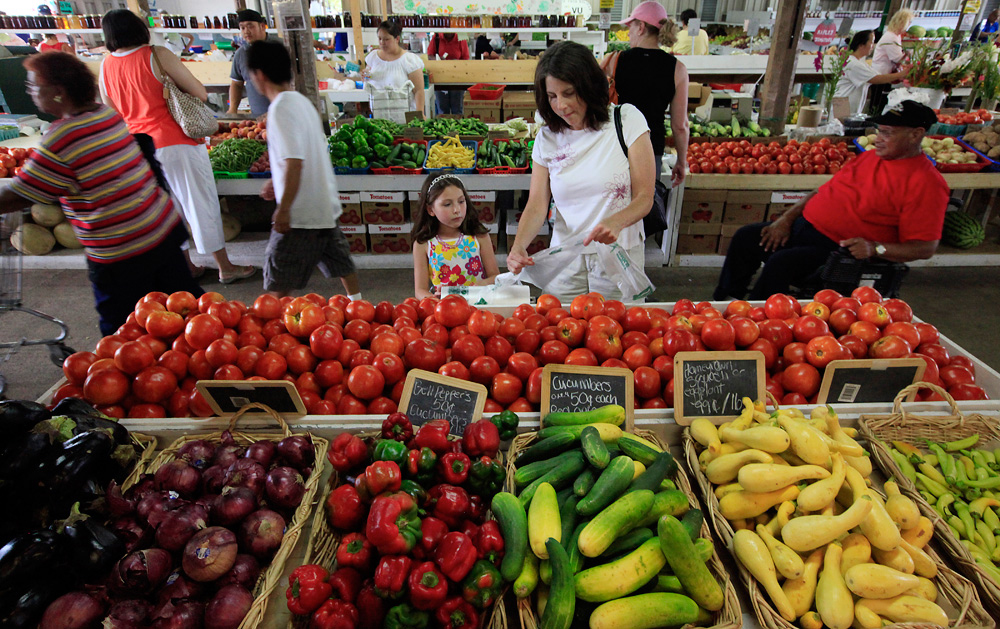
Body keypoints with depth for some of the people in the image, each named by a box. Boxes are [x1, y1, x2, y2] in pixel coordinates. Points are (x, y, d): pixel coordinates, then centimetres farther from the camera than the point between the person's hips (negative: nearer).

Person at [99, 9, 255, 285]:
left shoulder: (106, 66, 7)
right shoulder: (157, 55, -9)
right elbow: (201, 94, -10)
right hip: (177, 143, -5)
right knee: (202, 205, 2)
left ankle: (186, 267, 24)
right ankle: (225, 268, 8)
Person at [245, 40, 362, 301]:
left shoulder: (281, 108, -18)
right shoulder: (302, 101, 10)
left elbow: (294, 162, -25)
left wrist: (283, 208, -22)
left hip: (301, 213, -10)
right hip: (326, 205, 10)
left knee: (278, 284, -1)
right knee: (340, 262, 21)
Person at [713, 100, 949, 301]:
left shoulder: (927, 182, -10)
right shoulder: (870, 157, 14)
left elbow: (925, 248, -13)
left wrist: (874, 248, -27)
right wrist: (787, 218, 4)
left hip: (839, 248, -8)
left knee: (780, 263, -31)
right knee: (745, 238, -1)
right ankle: (724, 302, 9)